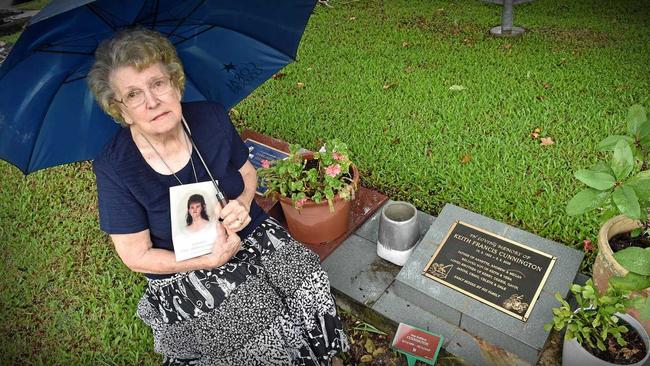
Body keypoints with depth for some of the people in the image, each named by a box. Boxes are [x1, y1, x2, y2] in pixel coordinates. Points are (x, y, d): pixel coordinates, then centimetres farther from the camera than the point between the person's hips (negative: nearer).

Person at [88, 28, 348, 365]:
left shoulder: (212, 118, -8)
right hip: (183, 276, -3)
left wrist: (243, 205, -13)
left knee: (308, 279, -18)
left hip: (253, 236, 4)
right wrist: (211, 260, -20)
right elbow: (137, 257, -10)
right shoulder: (114, 167, -16)